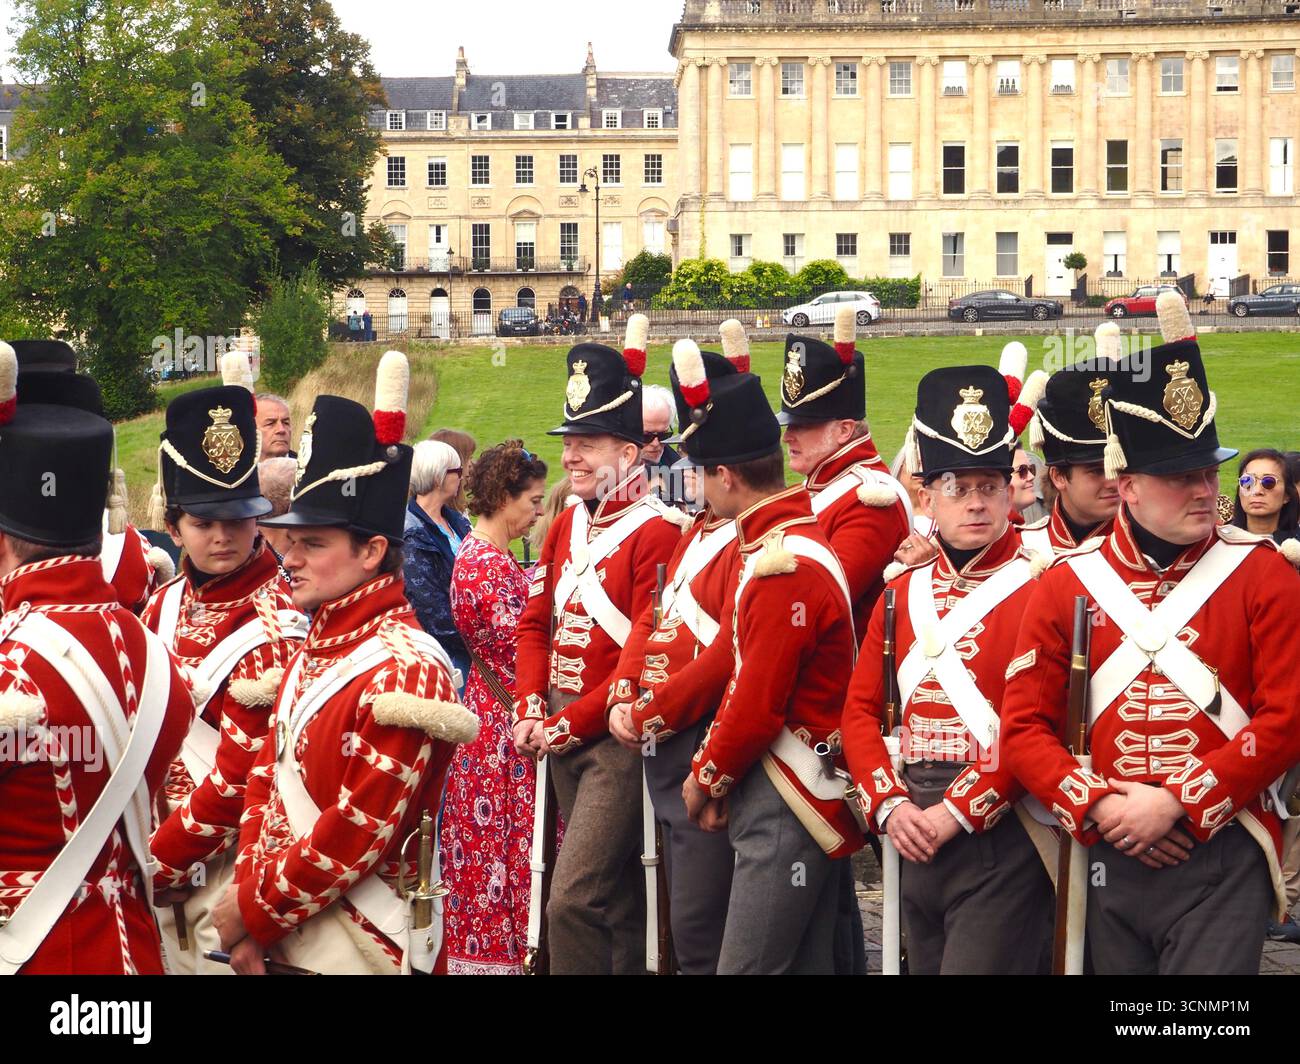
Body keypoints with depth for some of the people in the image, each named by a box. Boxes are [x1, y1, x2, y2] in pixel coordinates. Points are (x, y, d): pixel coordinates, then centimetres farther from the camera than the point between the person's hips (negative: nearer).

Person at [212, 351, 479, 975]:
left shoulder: (404, 670, -17)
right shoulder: (317, 651, 10)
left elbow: (360, 832, -20)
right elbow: (268, 779, 10)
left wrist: (251, 913, -13)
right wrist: (249, 899, -3)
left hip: (360, 953, -8)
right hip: (286, 945, 8)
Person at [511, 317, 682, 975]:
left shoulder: (656, 534, -14)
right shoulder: (567, 527, 12)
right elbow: (536, 623, 15)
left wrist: (570, 722, -15)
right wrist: (531, 710, 1)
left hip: (617, 737, -8)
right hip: (560, 729, 8)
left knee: (574, 902, -13)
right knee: (618, 897, 18)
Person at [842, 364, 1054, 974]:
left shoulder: (1036, 591, -8)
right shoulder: (903, 592, 12)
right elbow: (862, 709, 10)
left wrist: (955, 812, -18)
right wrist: (889, 805, -4)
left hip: (999, 831, -6)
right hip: (914, 836, 7)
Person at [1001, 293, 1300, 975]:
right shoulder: (1068, 583, 3)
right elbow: (1024, 726, 2)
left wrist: (1176, 801, -16)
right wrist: (1097, 808, -13)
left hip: (1223, 859, -2)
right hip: (1109, 859, 2)